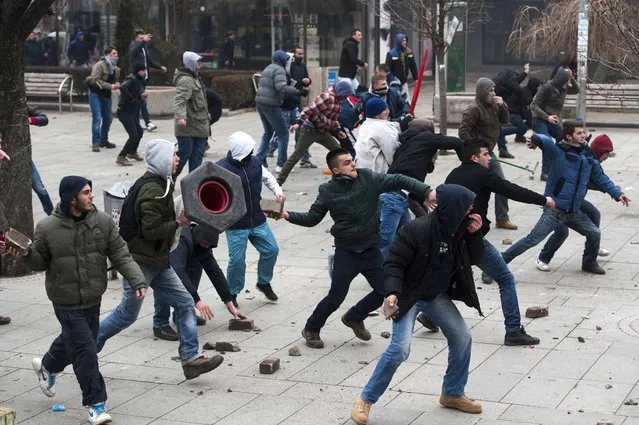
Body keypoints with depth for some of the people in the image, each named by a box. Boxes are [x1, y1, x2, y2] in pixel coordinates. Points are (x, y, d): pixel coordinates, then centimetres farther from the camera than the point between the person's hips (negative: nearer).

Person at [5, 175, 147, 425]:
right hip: (67, 303, -4)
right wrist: (26, 255, -20)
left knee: (72, 341, 23)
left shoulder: (103, 222, -7)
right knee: (86, 351, -6)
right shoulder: (48, 229, -13)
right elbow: (41, 263, 1)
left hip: (93, 300, 4)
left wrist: (137, 281, -17)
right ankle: (95, 404, 9)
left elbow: (120, 255, -6)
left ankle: (47, 366, 55)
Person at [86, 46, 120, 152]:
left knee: (108, 118, 14)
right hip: (96, 94, -8)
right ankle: (95, 143, -9)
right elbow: (95, 80, -24)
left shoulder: (115, 68, 9)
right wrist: (110, 86, -28)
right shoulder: (99, 65, -16)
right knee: (97, 118, -12)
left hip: (107, 95, 8)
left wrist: (117, 84, -3)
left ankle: (104, 140, 29)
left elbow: (116, 80, 22)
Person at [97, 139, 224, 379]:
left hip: (157, 262, 10)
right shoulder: (153, 192, -21)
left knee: (184, 303, 3)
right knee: (127, 314, 2)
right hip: (140, 262, -10)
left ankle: (190, 359, 3)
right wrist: (178, 224, -18)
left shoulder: (160, 185, 12)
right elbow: (151, 230, -25)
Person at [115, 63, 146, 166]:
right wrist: (131, 98, -28)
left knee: (139, 132, 22)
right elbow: (123, 87, -35)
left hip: (133, 112, 10)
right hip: (125, 111, -10)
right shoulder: (131, 79, -17)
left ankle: (132, 152, 42)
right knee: (134, 135, -14)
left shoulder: (139, 80, 12)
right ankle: (121, 157, -8)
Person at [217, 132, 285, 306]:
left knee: (271, 250, 8)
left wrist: (278, 191, 2)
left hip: (257, 221, 5)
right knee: (237, 259, -3)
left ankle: (264, 283, 33)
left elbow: (268, 178, 18)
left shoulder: (255, 163, -1)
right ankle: (232, 293, 19)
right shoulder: (221, 168, -18)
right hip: (235, 225, -5)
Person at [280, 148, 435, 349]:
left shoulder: (368, 178, -5)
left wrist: (425, 191, -17)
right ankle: (311, 329, 22)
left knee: (385, 291, 5)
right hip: (346, 253, -3)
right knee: (335, 298, -4)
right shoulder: (328, 191, -6)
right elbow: (312, 218, 1)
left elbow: (398, 181, -7)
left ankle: (354, 318, 31)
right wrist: (289, 215, -14)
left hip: (371, 250, 3)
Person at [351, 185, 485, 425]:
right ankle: (366, 400, -3)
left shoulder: (459, 229, -7)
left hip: (438, 296, 7)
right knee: (400, 349, -18)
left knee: (462, 338, 2)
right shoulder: (417, 230, -26)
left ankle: (453, 394, 23)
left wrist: (475, 234, -14)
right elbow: (394, 263, -21)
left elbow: (474, 259, 4)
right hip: (409, 296, -7)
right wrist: (392, 292, -35)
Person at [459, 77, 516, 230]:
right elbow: (463, 132, -20)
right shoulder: (474, 110, -17)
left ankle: (502, 219, 19)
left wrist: (502, 106, -4)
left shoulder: (493, 106, 8)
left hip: (489, 153, 9)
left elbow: (504, 120, 13)